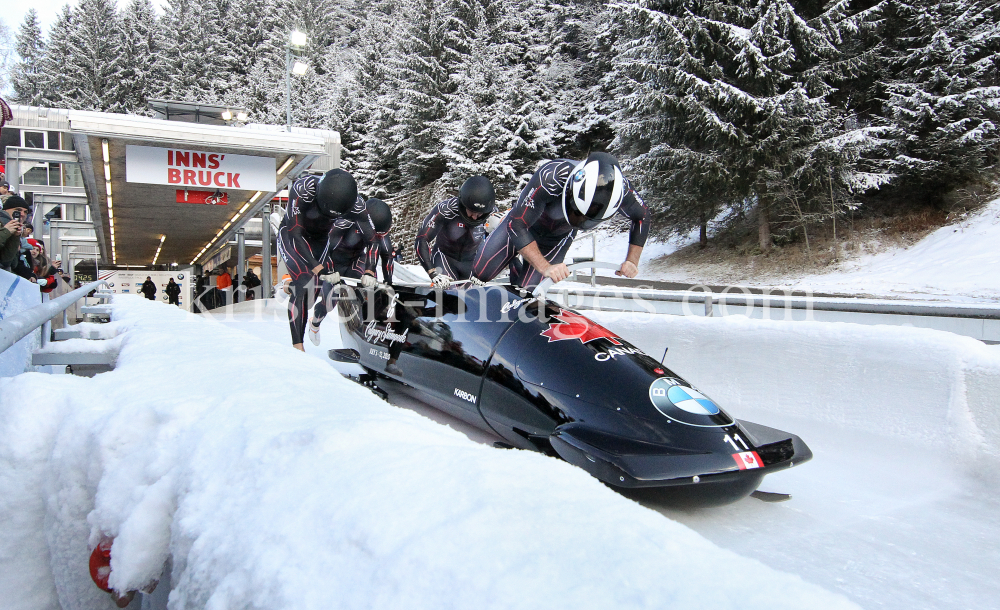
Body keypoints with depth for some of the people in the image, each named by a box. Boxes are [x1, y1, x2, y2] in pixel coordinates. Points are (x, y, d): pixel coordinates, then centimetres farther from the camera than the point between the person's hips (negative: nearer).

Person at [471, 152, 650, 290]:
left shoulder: (619, 188, -32)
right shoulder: (550, 177, -43)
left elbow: (642, 215, -11)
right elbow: (517, 225, -38)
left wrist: (632, 261, -21)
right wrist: (545, 267, -46)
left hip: (559, 239, 3)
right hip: (522, 224, -2)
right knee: (481, 271, -10)